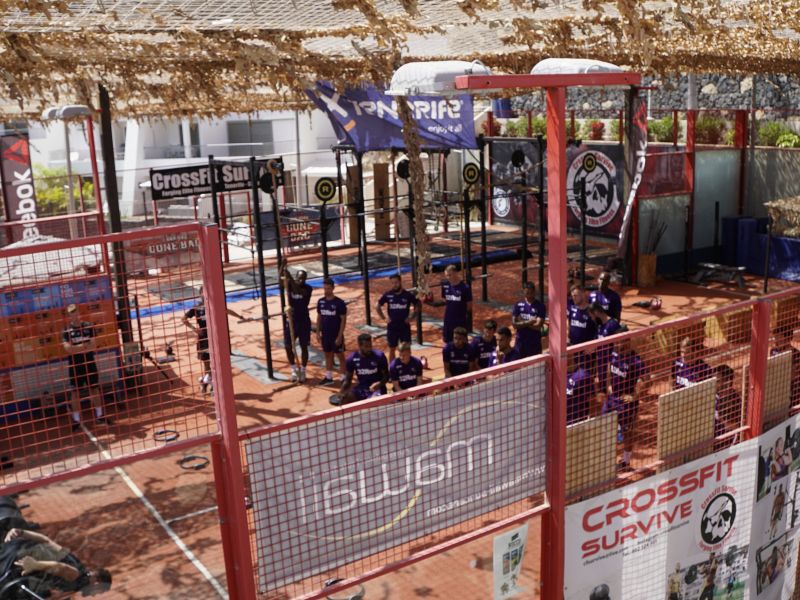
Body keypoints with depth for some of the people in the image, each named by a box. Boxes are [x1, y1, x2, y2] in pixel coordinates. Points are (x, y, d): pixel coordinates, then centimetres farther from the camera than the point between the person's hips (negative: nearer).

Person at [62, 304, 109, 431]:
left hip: (89, 362, 1)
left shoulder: (88, 326, 0)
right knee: (75, 392, 3)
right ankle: (76, 420, 11)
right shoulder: (67, 330, -3)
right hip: (75, 364, -1)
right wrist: (84, 346, -14)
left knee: (95, 389, 9)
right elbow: (68, 348, -14)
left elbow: (92, 345, -8)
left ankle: (99, 415, 22)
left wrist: (75, 348, -16)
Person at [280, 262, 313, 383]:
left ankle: (302, 371, 18)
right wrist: (283, 264, -39)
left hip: (303, 321, -2)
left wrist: (290, 278, -43)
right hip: (290, 320, 2)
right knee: (288, 347, 5)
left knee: (304, 347, 5)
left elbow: (298, 290, -32)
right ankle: (294, 369, 25)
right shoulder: (290, 284, -3)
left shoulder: (307, 288, -11)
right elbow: (281, 277, -21)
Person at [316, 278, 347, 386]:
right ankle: (328, 377, 24)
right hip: (325, 334, 5)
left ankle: (343, 378, 8)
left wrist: (339, 336, -16)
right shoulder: (320, 302, 2)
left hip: (336, 335, -5)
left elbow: (343, 320, -12)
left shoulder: (339, 302, -13)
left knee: (340, 356, 2)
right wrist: (318, 332, 7)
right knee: (328, 355, 14)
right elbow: (319, 317, 12)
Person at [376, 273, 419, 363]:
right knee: (392, 349, 8)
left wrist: (411, 317, -3)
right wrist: (384, 318, 1)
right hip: (392, 327, 1)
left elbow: (417, 306, 7)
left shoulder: (408, 295, -6)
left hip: (405, 327, -1)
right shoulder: (387, 295, -4)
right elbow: (377, 306, 9)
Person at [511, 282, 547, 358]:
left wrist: (522, 323, -8)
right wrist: (529, 322, -14)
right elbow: (514, 324, -6)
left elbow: (538, 326, -13)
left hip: (535, 343, -2)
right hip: (520, 342, 2)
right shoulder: (518, 305, 1)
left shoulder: (540, 306, -5)